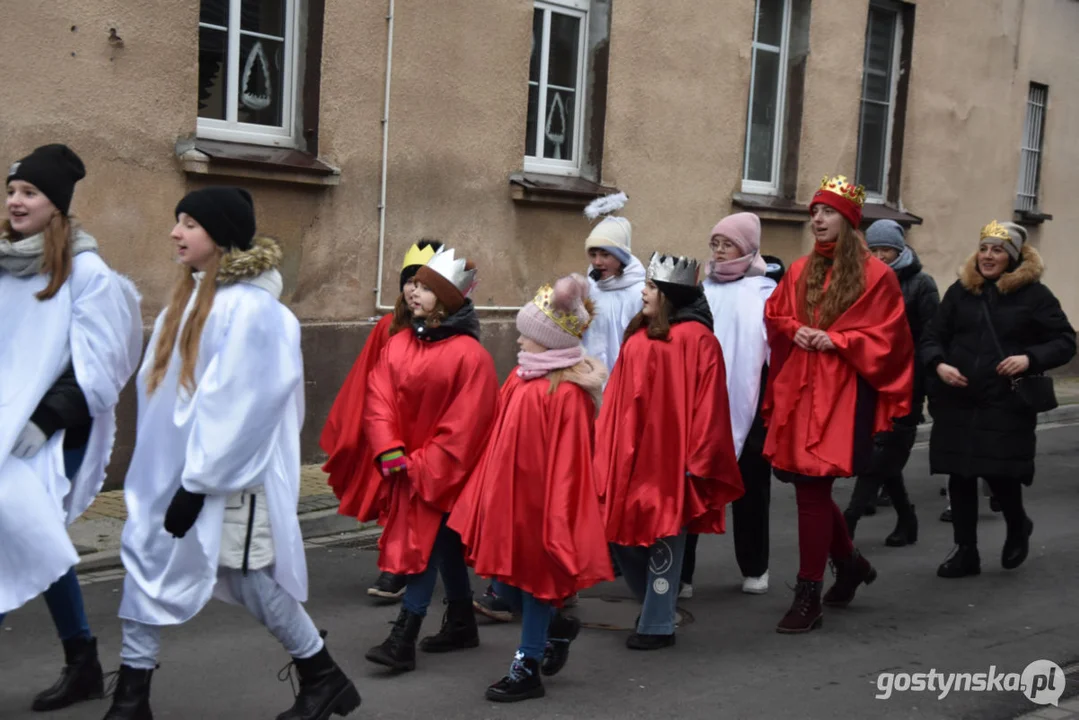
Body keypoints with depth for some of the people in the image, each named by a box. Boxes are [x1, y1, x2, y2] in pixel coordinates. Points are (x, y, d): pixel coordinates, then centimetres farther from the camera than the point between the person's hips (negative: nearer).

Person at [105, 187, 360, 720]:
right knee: (146, 559, 6)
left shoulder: (250, 306, -17)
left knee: (251, 578, 1)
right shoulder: (189, 298, 11)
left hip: (228, 476, -9)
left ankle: (323, 677, 20)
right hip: (172, 469, 9)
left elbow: (234, 402, -21)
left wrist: (199, 481, -22)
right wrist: (169, 475, 15)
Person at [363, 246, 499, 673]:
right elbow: (378, 398, -2)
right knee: (444, 545, 17)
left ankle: (403, 640, -5)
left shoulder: (469, 354, -15)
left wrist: (423, 465, -15)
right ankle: (461, 625, 31)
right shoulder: (399, 344, 3)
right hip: (404, 469, 6)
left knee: (426, 543, -8)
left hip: (443, 472, -6)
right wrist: (389, 452, -15)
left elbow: (464, 424, -17)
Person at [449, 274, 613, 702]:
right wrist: (490, 492, 15)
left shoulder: (567, 391, -18)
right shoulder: (520, 378, 6)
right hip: (510, 496, 8)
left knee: (535, 579, 6)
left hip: (542, 500, -8)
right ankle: (558, 627, 38)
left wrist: (557, 514, -18)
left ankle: (528, 667, 20)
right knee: (505, 583, 14)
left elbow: (567, 460, -18)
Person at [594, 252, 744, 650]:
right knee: (622, 537, 11)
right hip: (630, 456, 7)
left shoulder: (697, 339, -10)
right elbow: (617, 400, 13)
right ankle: (653, 606, 30)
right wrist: (605, 449, 10)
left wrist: (698, 459, -13)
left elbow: (707, 405, -13)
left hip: (669, 458, -7)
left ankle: (657, 625, 12)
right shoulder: (638, 336, 11)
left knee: (663, 540, 2)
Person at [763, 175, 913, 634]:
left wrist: (837, 341, -14)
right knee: (808, 486, 10)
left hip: (842, 393, -6)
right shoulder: (799, 271, 12)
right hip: (797, 390, 6)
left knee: (813, 487, -8)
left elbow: (889, 334, -5)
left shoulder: (875, 275, -4)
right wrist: (795, 331, -2)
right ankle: (850, 562, 35)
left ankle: (808, 598, 1)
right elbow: (773, 316, 19)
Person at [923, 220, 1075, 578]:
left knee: (1000, 474, -4)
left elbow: (1065, 342, 0)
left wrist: (1030, 359, -17)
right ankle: (965, 552, 19)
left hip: (1006, 404, -3)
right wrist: (939, 364, -10)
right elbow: (933, 336, 11)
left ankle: (1018, 527, 29)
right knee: (960, 476, 5)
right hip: (957, 401, 3)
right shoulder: (960, 290, 8)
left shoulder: (1033, 293, -1)